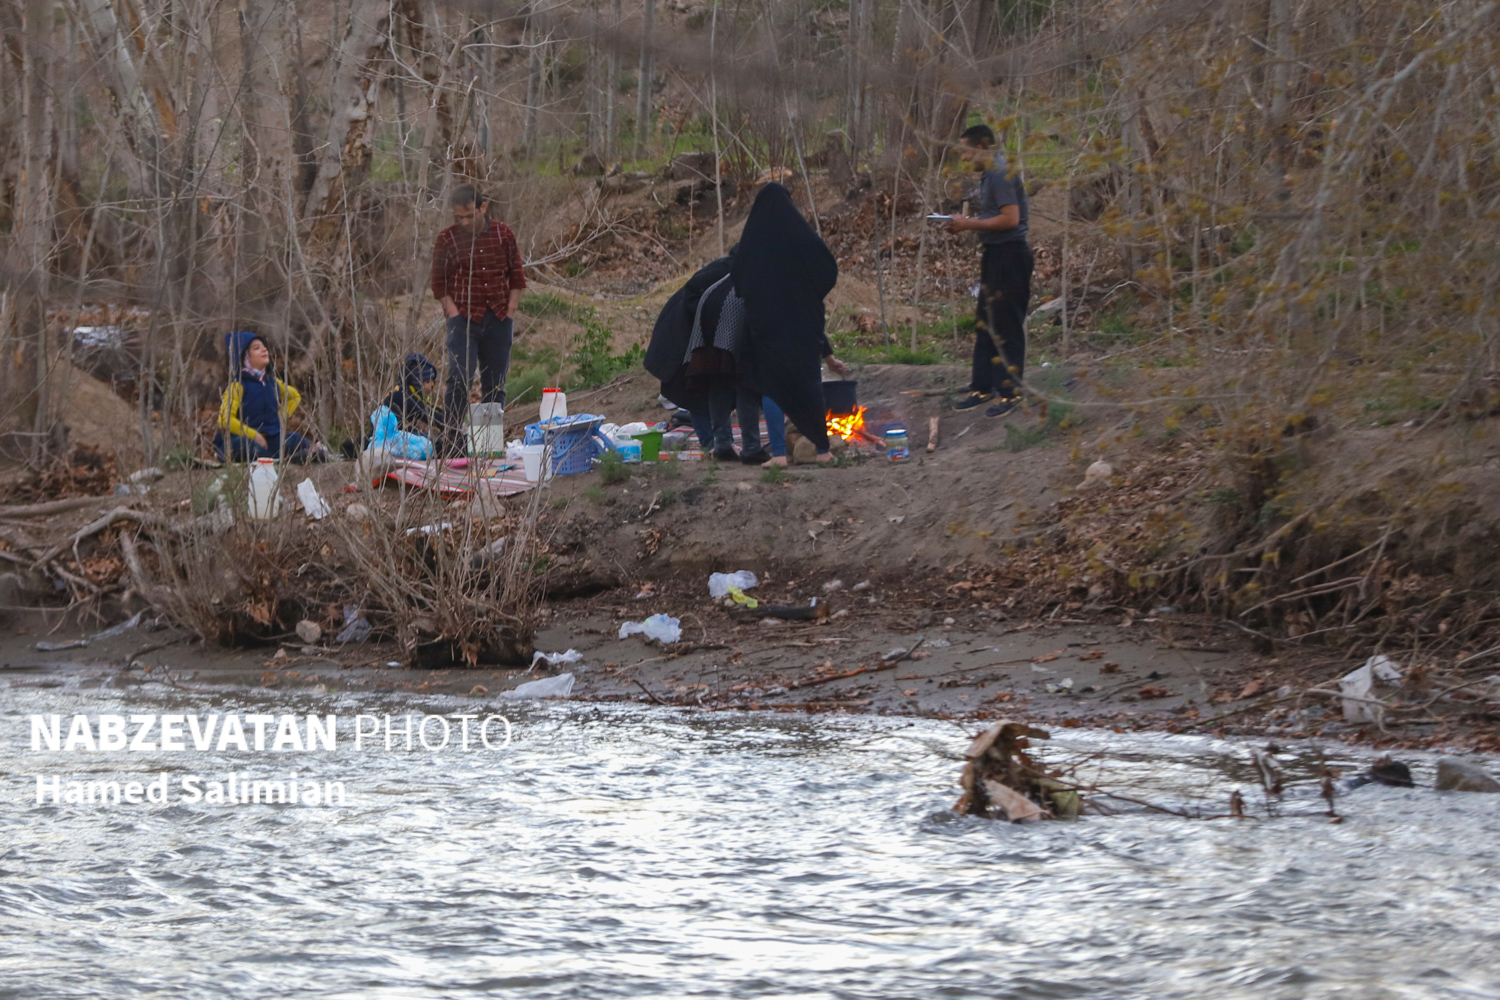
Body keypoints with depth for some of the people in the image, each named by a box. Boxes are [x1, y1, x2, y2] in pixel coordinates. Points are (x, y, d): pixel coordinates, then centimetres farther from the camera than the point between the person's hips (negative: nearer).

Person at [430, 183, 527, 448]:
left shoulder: (503, 234, 5)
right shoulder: (447, 239, -1)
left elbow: (516, 275, 13)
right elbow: (439, 283, 5)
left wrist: (510, 312, 4)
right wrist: (454, 312, -6)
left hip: (498, 320, 2)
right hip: (464, 319, -2)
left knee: (495, 385, 6)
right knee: (460, 378, -16)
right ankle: (452, 434, -10)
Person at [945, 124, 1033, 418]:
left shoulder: (1001, 175, -17)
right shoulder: (989, 175, 15)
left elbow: (1010, 218, -23)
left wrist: (971, 224, -15)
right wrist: (967, 223, 7)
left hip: (1009, 254, -11)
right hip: (994, 255, 11)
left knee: (1006, 327, -5)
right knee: (985, 324, 15)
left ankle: (1010, 391, 1)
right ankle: (982, 387, 22)